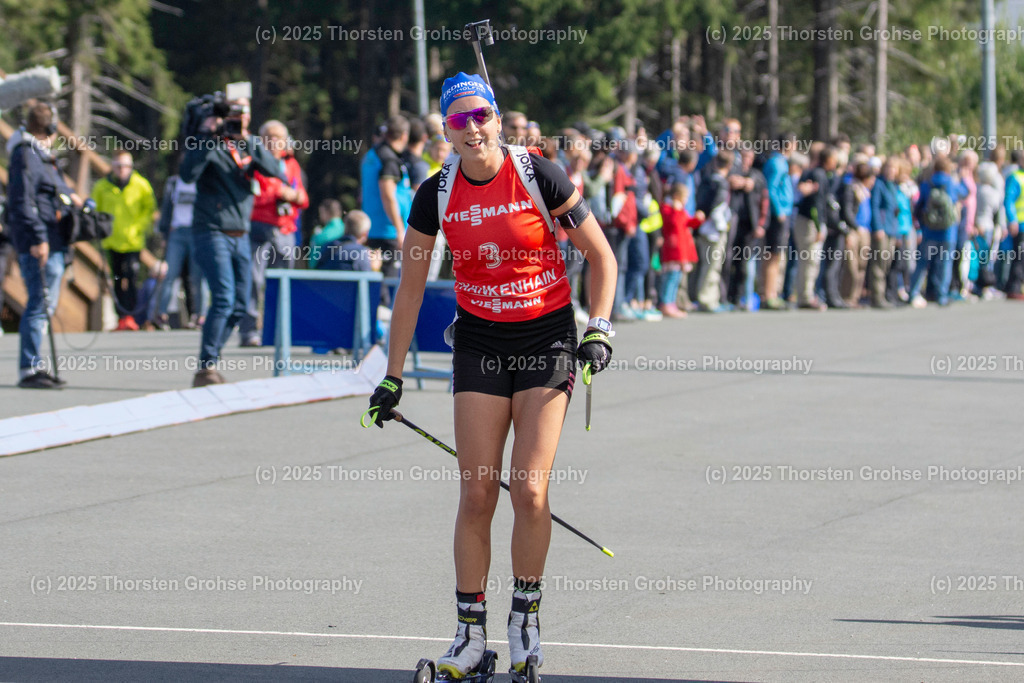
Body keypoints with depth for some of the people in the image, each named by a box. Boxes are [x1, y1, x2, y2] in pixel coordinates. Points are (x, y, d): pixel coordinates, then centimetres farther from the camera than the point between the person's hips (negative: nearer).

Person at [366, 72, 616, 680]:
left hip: (547, 335, -2)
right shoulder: (437, 196, -4)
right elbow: (410, 288, 5)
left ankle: (525, 619, 8)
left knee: (530, 491, -10)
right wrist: (392, 379, 5)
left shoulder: (540, 177, -12)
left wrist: (599, 328, -14)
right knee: (478, 493, -4)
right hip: (479, 341, 2)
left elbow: (602, 257, -2)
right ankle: (471, 632, 4)